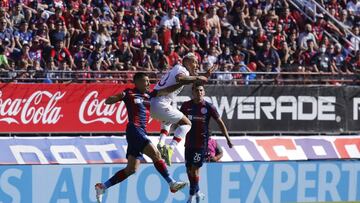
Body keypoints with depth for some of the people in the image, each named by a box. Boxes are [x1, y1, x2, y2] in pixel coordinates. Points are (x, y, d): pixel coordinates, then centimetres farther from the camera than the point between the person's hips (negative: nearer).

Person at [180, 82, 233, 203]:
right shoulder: (186, 106, 2)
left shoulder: (208, 107, -5)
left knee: (195, 168, -9)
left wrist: (227, 138, -1)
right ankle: (197, 192, 27)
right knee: (189, 169, 8)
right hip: (189, 142, 4)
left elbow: (219, 122, 1)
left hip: (202, 142, -4)